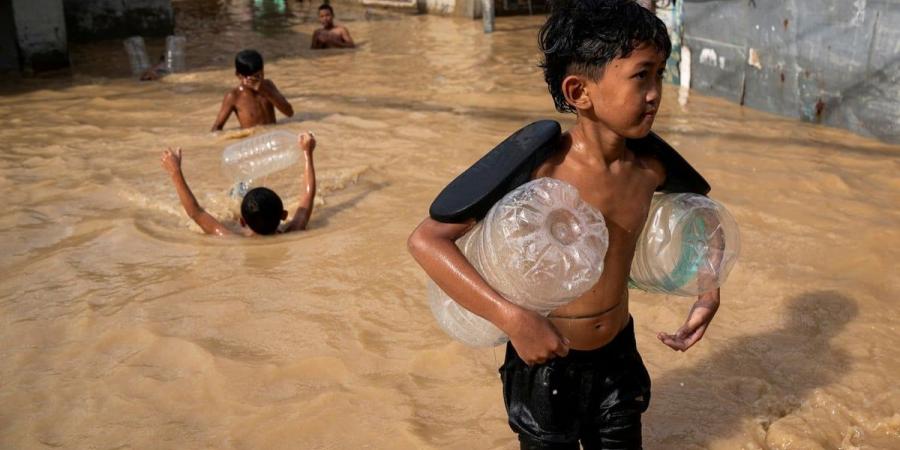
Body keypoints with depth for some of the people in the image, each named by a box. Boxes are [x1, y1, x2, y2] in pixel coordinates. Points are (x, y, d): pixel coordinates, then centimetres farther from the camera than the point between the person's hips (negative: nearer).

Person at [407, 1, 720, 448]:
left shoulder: (649, 170, -9)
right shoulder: (541, 171, -25)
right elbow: (425, 240, -29)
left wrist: (709, 293, 0)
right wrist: (512, 317, -36)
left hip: (618, 359, 5)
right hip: (546, 362, -4)